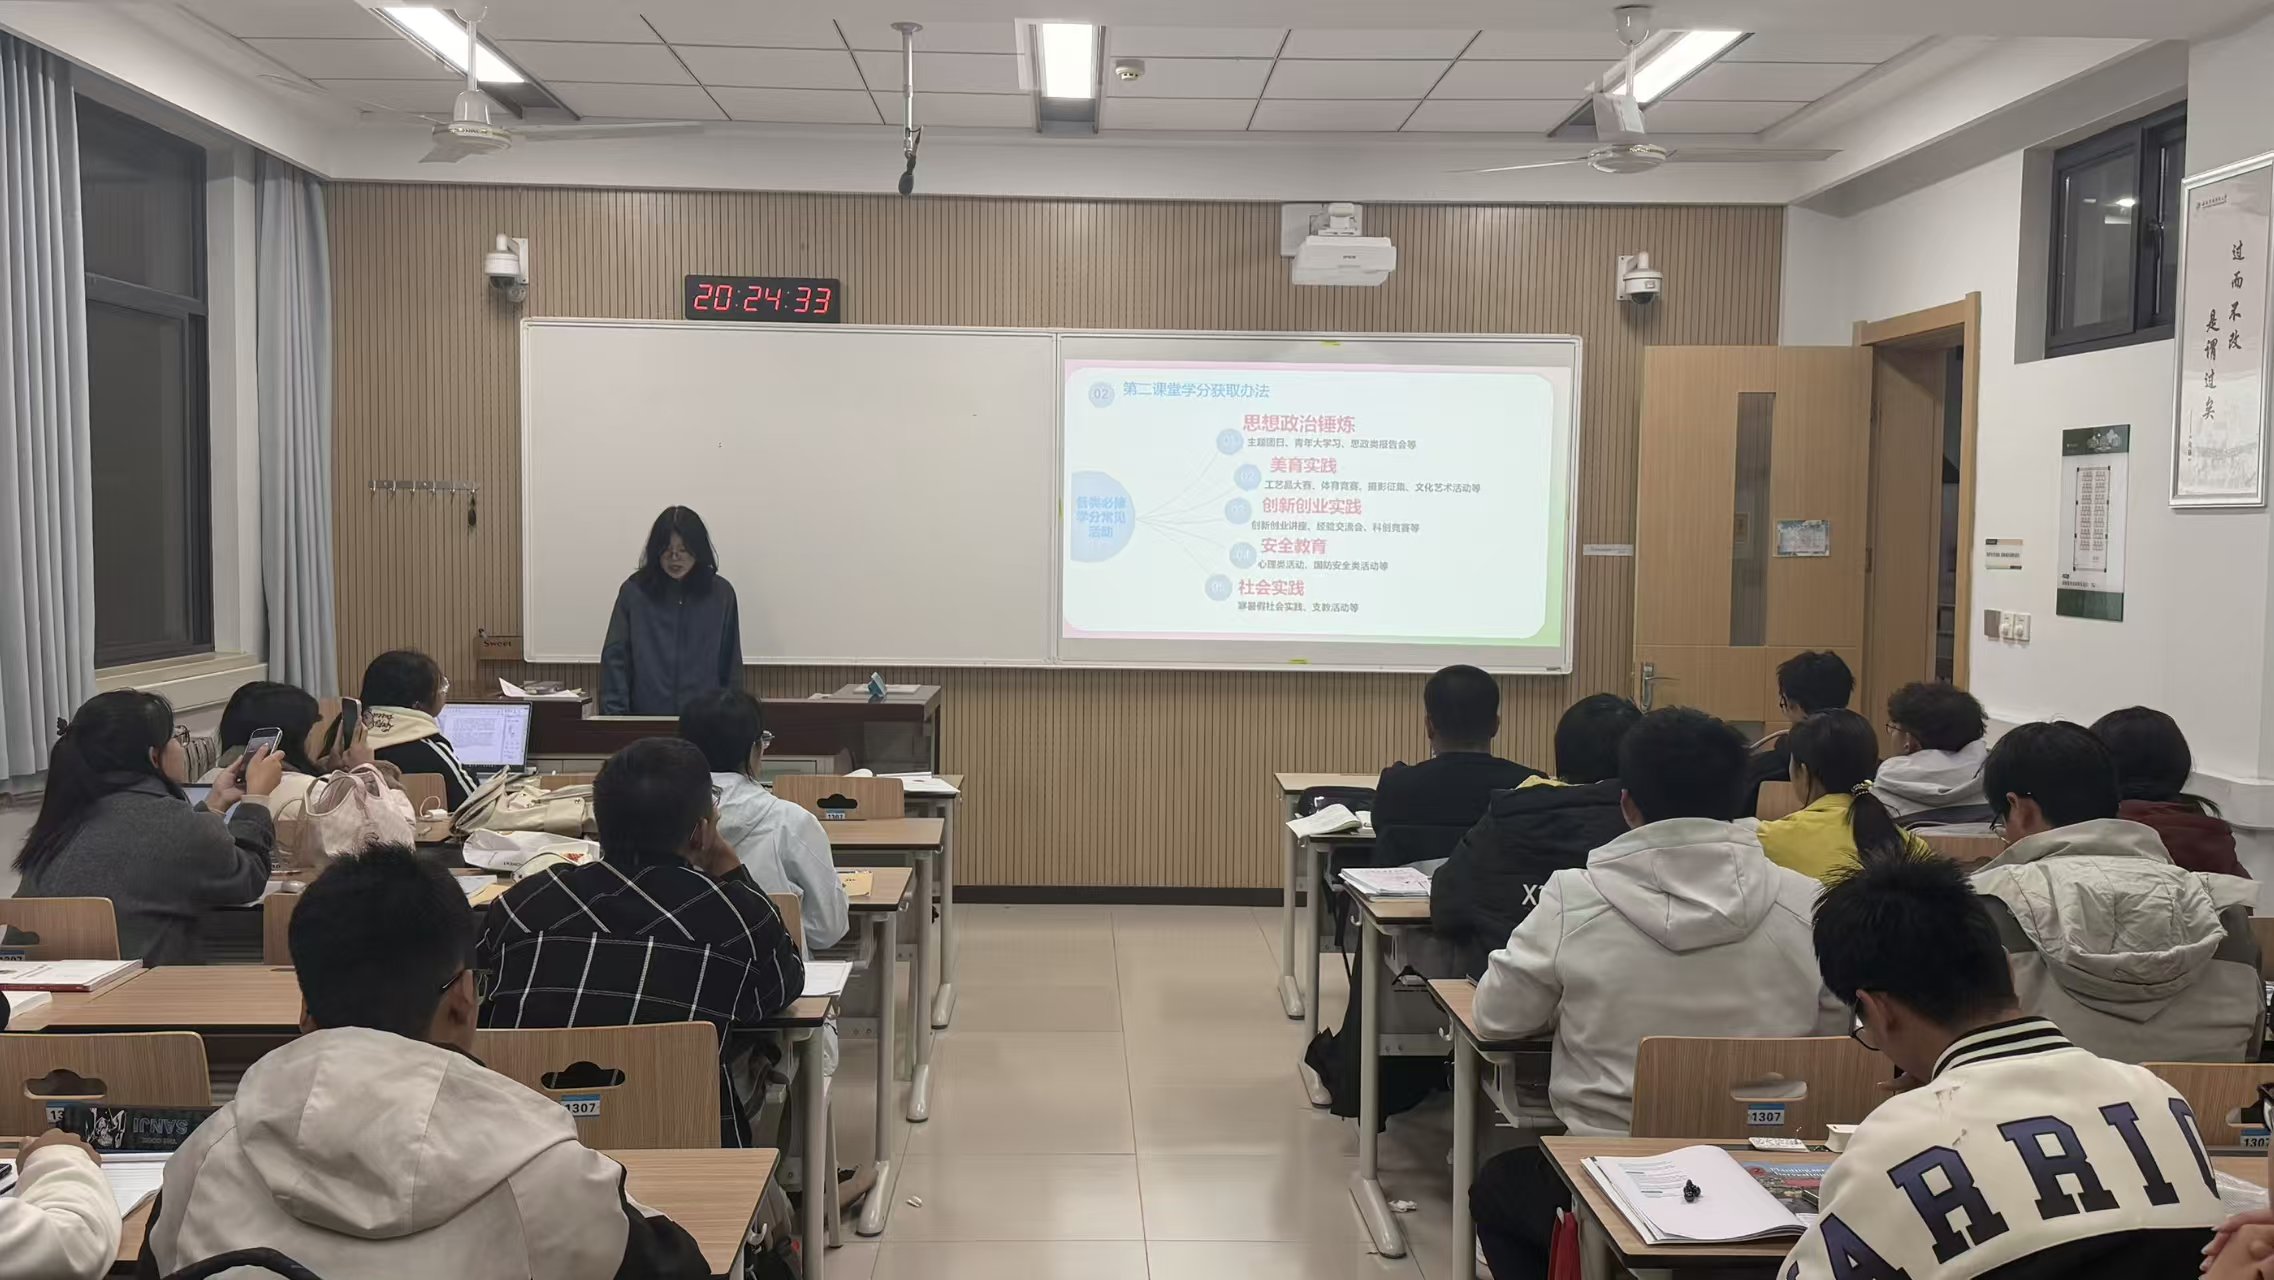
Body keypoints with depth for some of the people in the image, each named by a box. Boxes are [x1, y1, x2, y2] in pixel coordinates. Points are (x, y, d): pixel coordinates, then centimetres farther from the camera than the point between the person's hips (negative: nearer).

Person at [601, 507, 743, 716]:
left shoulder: (720, 593, 1)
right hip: (645, 719, 0)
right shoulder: (633, 591, -1)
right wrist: (614, 715, -10)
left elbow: (731, 666, 5)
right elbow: (615, 658, -1)